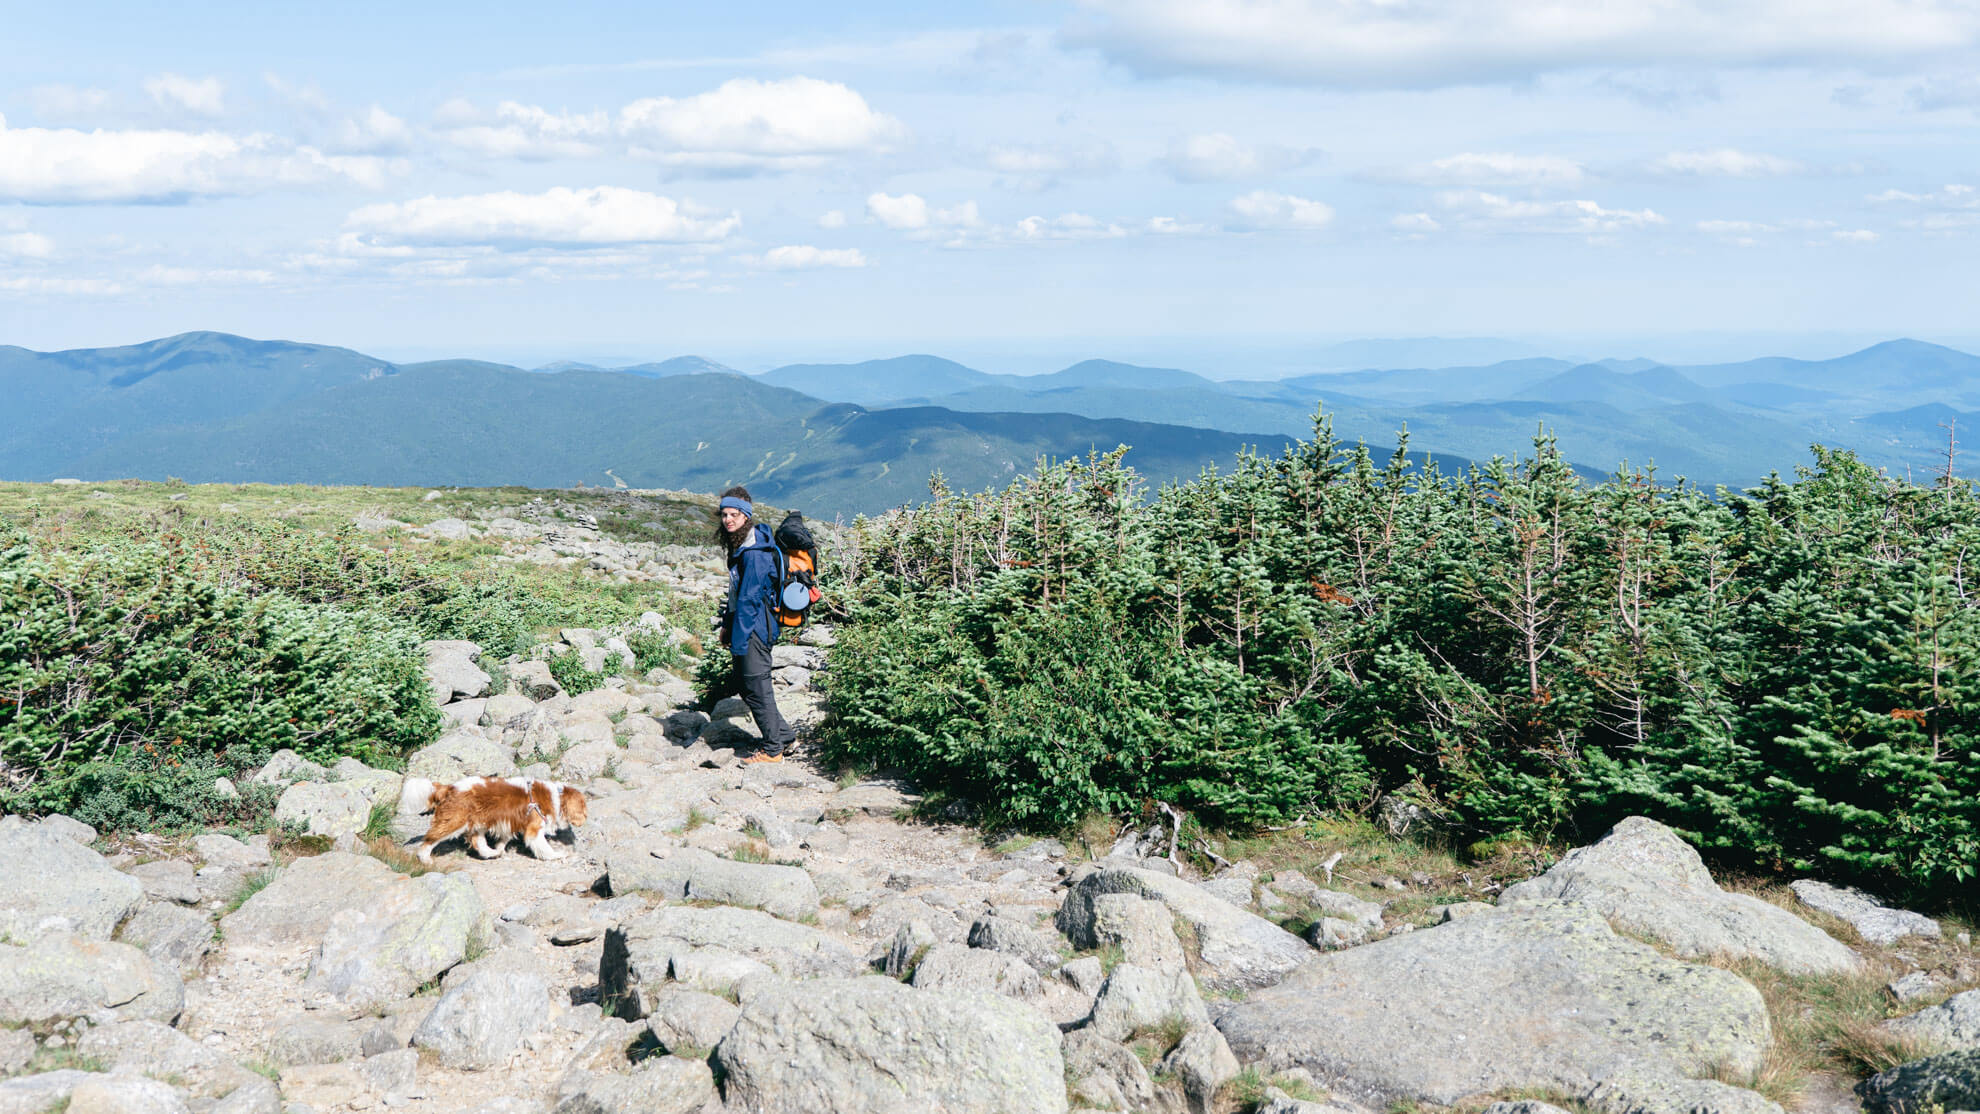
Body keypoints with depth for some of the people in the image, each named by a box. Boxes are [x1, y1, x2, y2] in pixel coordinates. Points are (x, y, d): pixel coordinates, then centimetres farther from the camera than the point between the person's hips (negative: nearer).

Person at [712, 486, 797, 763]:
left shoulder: (755, 553, -21)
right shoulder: (739, 545, 10)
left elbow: (749, 600, -22)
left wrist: (738, 642, -20)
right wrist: (727, 625, 18)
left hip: (755, 628, -10)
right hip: (742, 624, 10)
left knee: (757, 689, -1)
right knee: (741, 684, 16)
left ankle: (773, 750, 13)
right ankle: (784, 734, 27)